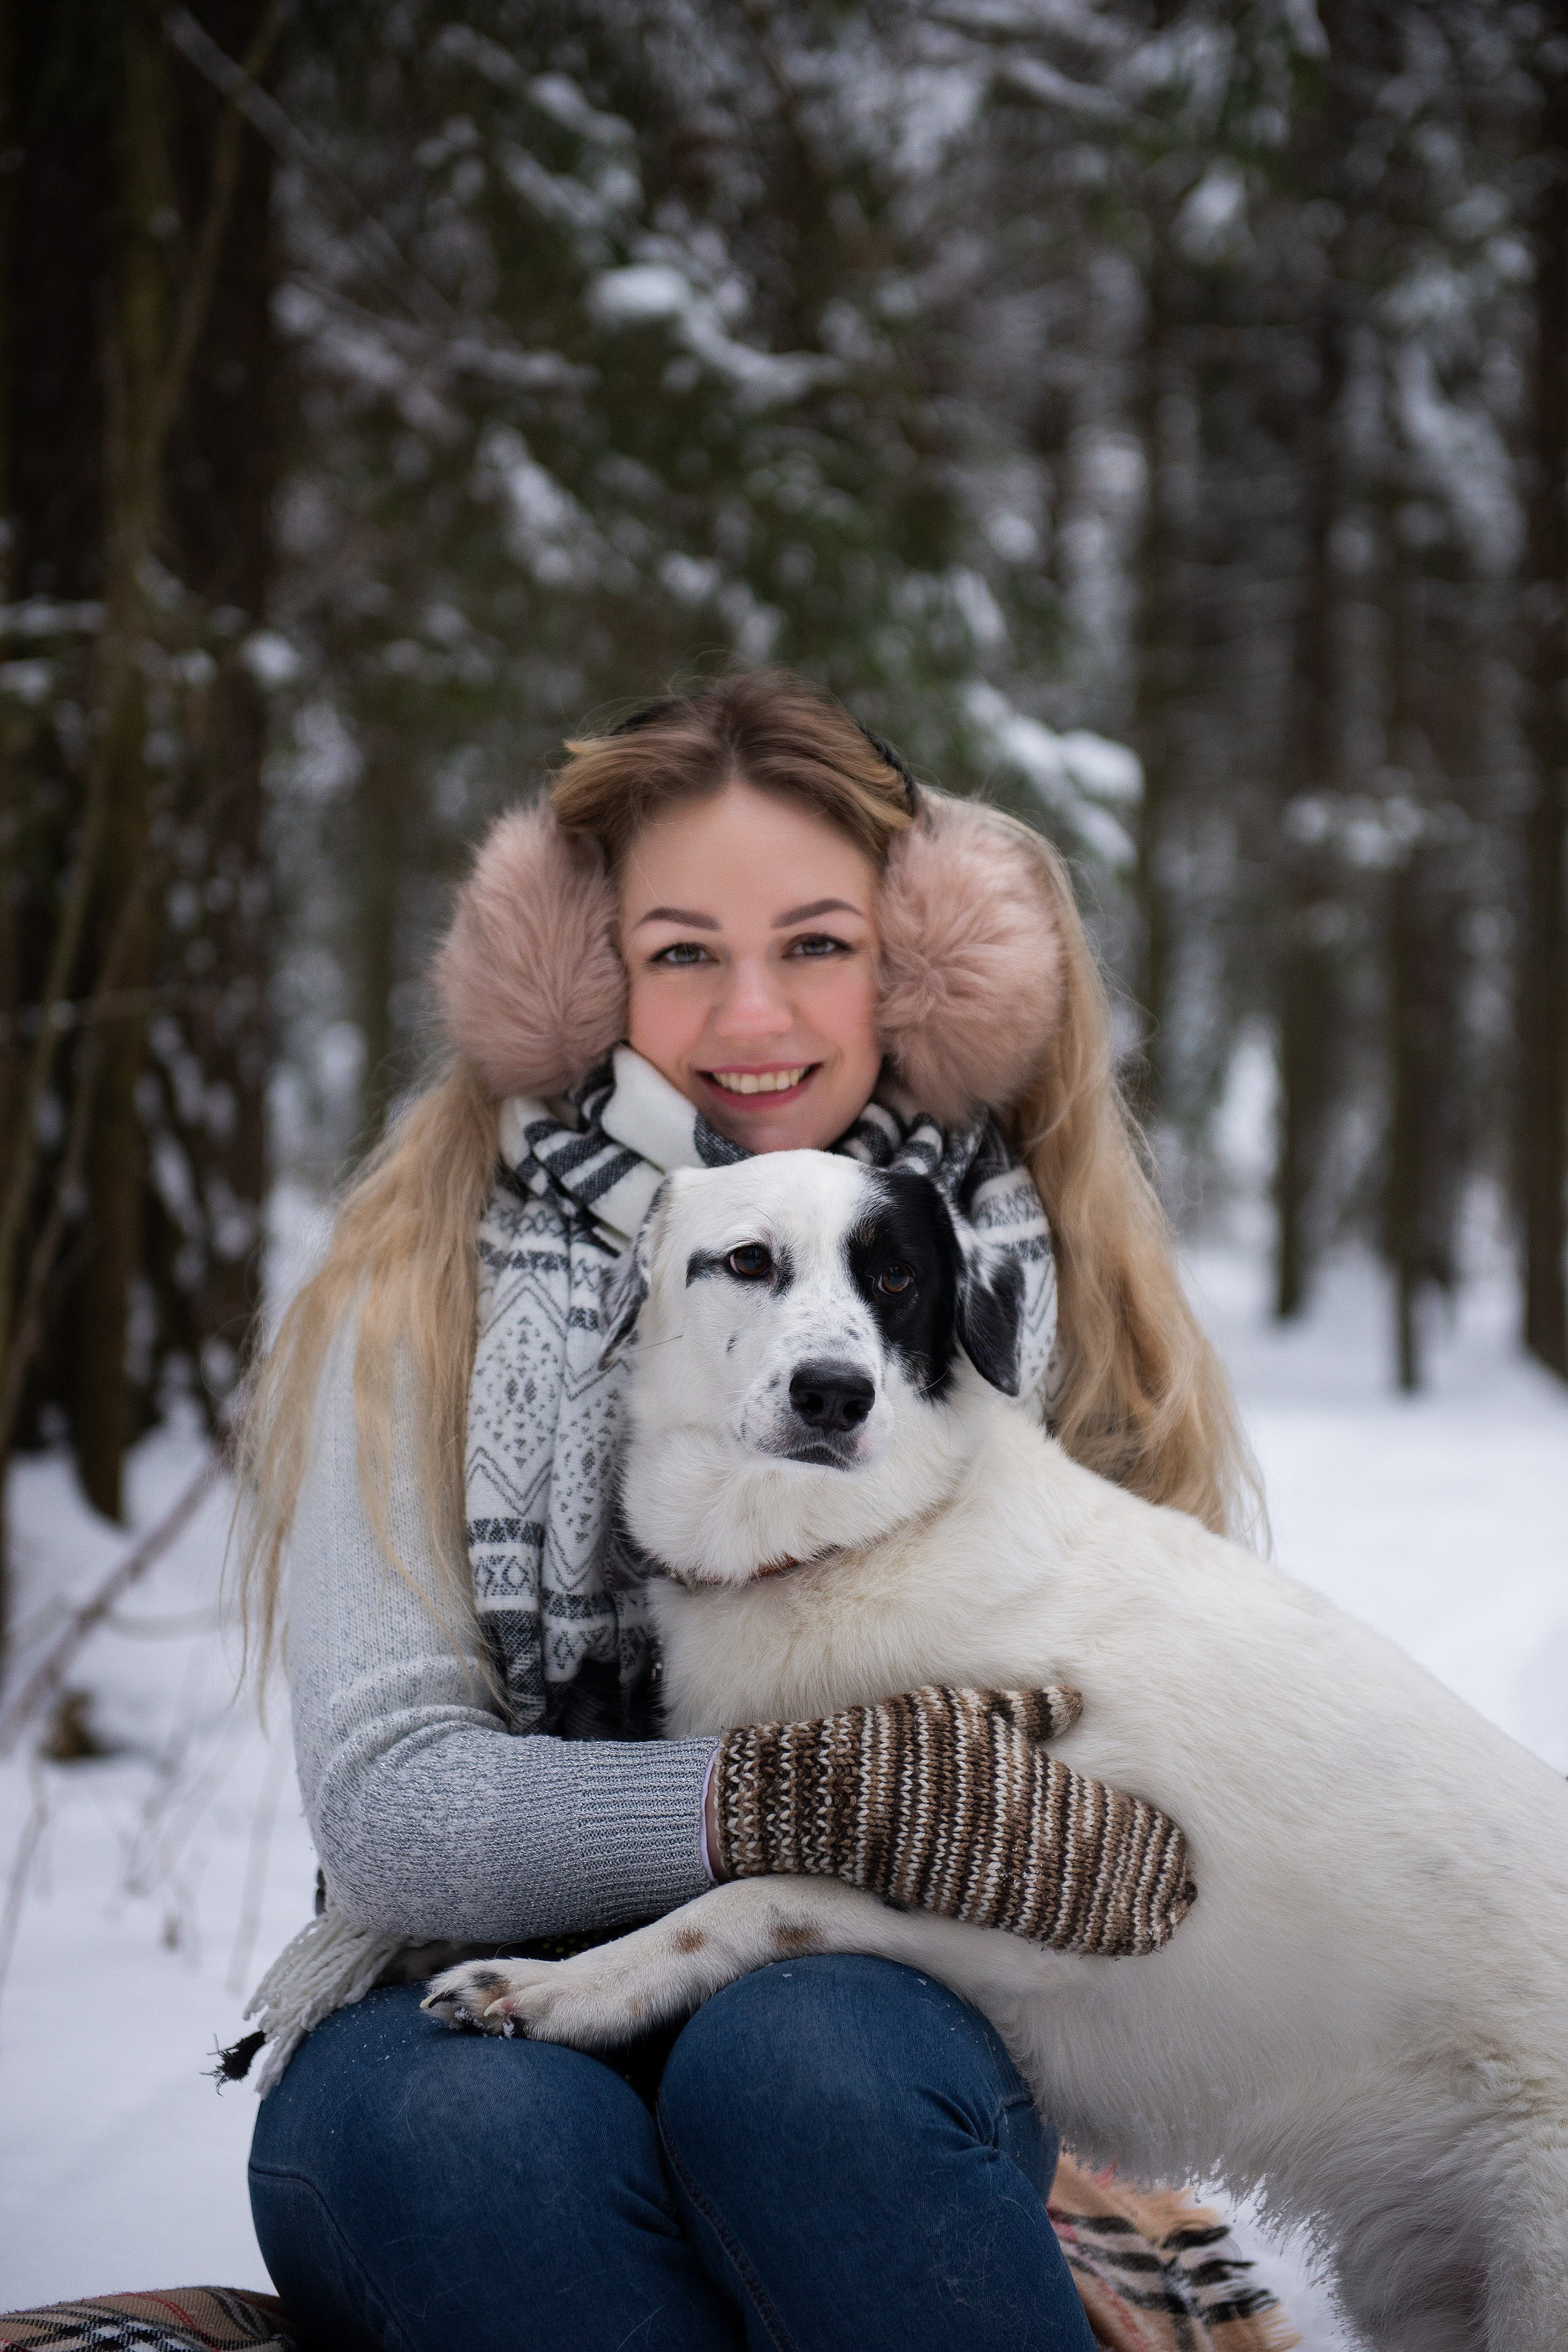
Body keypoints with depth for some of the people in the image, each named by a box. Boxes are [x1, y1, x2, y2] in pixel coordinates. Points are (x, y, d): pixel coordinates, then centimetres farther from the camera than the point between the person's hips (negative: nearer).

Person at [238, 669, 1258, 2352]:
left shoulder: (1033, 1272, 5)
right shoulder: (433, 1291, 1)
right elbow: (384, 1806, -10)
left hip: (879, 2010, 1)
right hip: (475, 2005, 0)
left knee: (798, 2065, -34)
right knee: (483, 2132, -34)